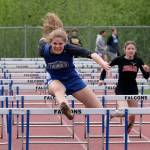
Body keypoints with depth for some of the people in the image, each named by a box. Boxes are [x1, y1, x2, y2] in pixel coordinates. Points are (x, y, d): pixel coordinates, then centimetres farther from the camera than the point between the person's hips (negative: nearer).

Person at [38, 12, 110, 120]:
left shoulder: (69, 49, -26)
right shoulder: (44, 50, -21)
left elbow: (90, 54, -40)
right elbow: (42, 41, 5)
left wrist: (102, 62, -58)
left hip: (72, 79, 1)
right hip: (55, 80, -1)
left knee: (97, 108, 5)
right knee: (58, 88, -43)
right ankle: (64, 106, -74)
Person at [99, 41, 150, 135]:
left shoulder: (138, 61, -3)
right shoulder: (119, 60, -10)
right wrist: (102, 79, -10)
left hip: (133, 90, 4)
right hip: (121, 90, -4)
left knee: (132, 117, 7)